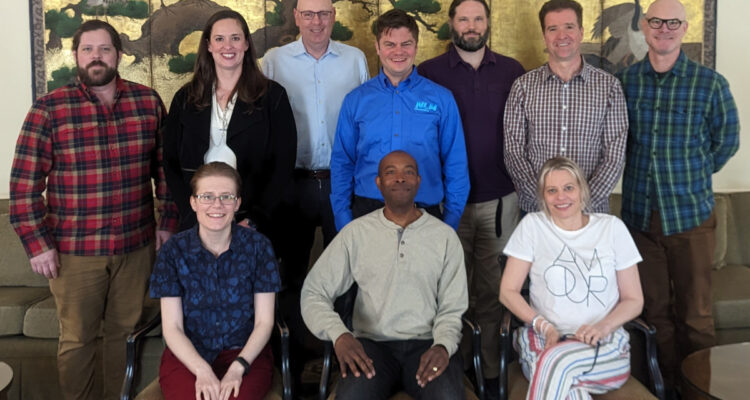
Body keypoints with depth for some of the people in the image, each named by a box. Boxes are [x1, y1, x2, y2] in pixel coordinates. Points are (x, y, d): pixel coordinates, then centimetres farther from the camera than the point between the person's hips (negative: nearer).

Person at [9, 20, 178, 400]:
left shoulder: (148, 101, 2)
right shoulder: (49, 109, -6)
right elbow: (24, 181, -5)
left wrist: (168, 220, 5)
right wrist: (37, 242, -8)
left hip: (137, 244, 2)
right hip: (74, 250, -2)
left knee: (126, 331, 15)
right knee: (77, 338, 10)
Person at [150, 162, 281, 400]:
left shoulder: (258, 246, -2)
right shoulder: (173, 251, -1)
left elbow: (264, 322, -1)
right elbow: (172, 327, -2)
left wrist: (238, 367, -16)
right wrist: (202, 370, -18)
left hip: (246, 353, 0)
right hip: (187, 355, 1)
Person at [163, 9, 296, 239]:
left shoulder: (272, 96, -1)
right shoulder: (185, 98, 6)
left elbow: (284, 163, -4)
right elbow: (171, 162, 5)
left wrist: (254, 219, -12)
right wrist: (193, 216, -8)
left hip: (253, 222, -1)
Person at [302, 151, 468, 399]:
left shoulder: (445, 236, 7)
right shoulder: (356, 232, 4)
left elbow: (452, 307, 8)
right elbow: (314, 292, 3)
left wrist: (443, 346, -14)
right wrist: (339, 335, -16)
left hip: (427, 343, 1)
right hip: (372, 343, 0)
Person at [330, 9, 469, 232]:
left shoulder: (441, 99, 1)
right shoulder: (356, 100, 4)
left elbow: (456, 165, 2)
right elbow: (341, 164, 6)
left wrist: (451, 221, -2)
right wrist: (343, 221, 0)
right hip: (367, 212, 1)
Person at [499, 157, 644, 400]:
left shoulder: (612, 227, 6)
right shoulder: (532, 225, 5)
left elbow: (634, 301, 8)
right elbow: (508, 292, 3)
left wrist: (603, 327, -12)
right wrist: (545, 327, -12)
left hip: (605, 346, 1)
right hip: (543, 340, 0)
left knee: (556, 361, -34)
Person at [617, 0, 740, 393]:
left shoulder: (710, 83, -3)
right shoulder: (624, 81, 4)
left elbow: (727, 140, 8)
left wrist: (691, 176, 8)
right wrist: (642, 171, 10)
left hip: (691, 213, -2)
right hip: (639, 212, 2)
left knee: (695, 312, 4)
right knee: (654, 308, 11)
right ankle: (665, 384, 25)